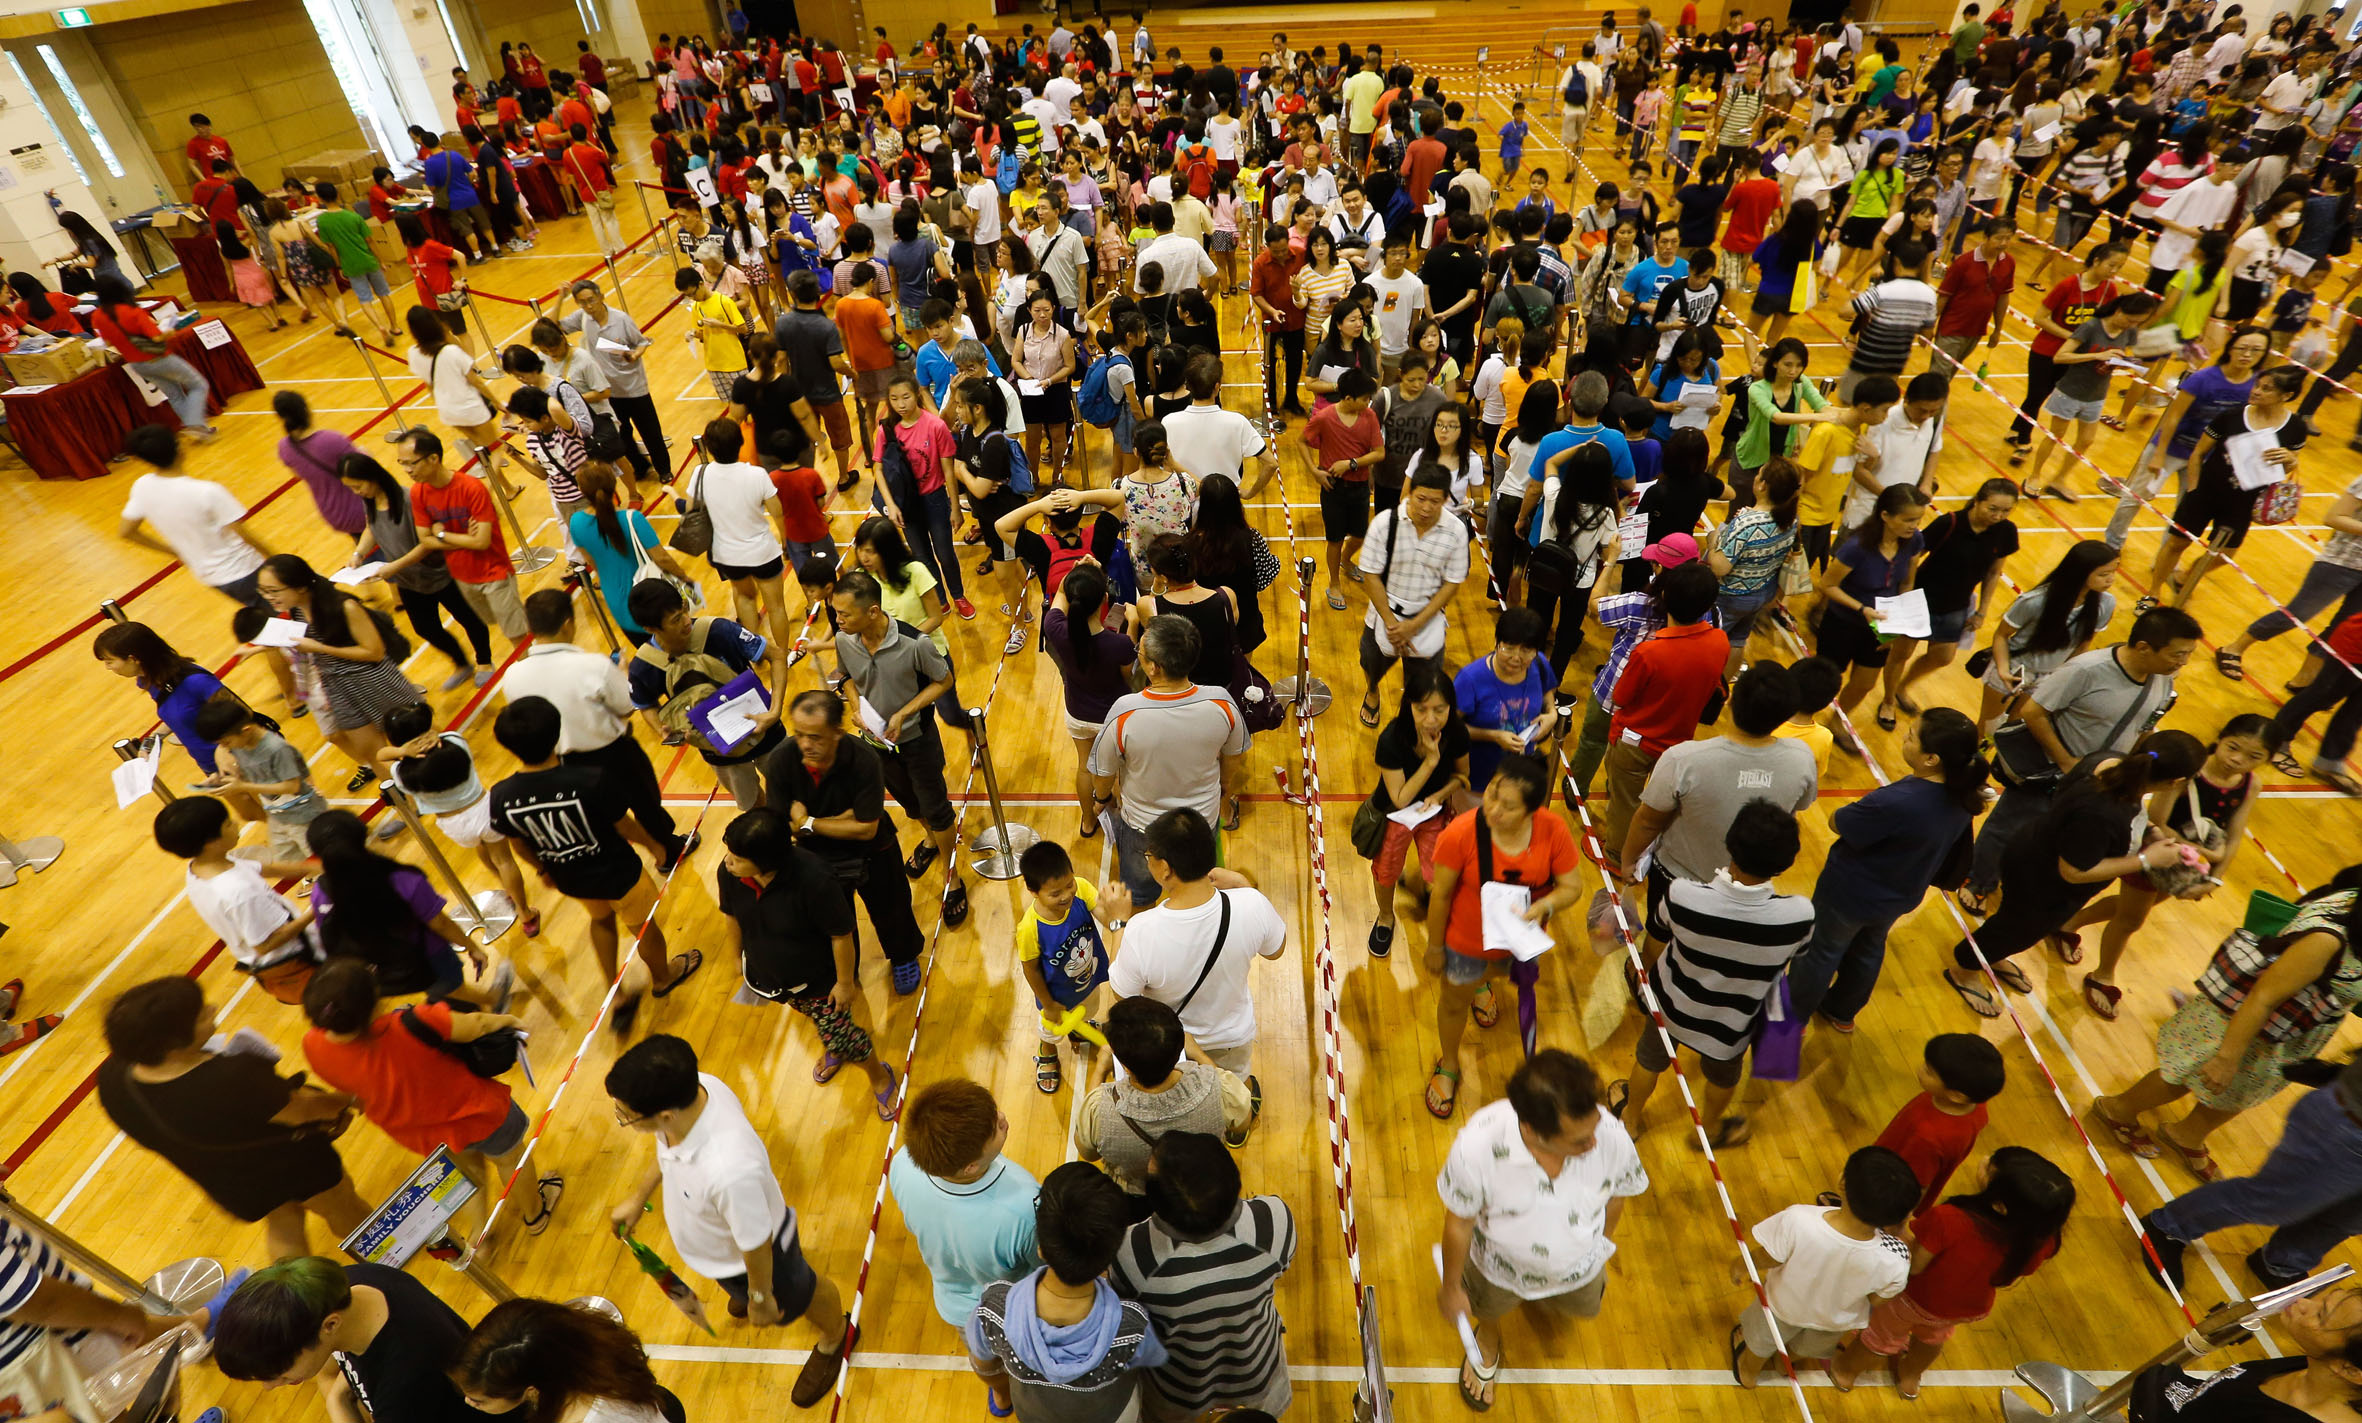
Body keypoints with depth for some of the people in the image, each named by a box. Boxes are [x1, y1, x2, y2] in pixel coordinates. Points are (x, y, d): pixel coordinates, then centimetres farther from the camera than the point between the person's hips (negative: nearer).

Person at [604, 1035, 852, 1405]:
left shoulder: (730, 1170, -51)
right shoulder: (690, 1085, -31)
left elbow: (756, 1246, -29)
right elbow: (668, 1146, -4)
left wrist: (760, 1298, -11)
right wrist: (637, 1197, 8)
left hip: (752, 1258, -6)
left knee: (796, 1299, 28)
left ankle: (836, 1338, 61)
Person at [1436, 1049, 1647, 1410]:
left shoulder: (1612, 1137, -38)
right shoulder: (1476, 1145, -44)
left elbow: (1615, 1194, -12)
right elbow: (1459, 1222, -22)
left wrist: (1605, 1239, 9)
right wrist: (1451, 1287, -5)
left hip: (1579, 1268, 2)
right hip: (1500, 1267, -1)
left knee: (1579, 1309, 35)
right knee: (1488, 1308, 32)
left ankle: (1548, 1299, 71)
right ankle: (1488, 1343, 69)